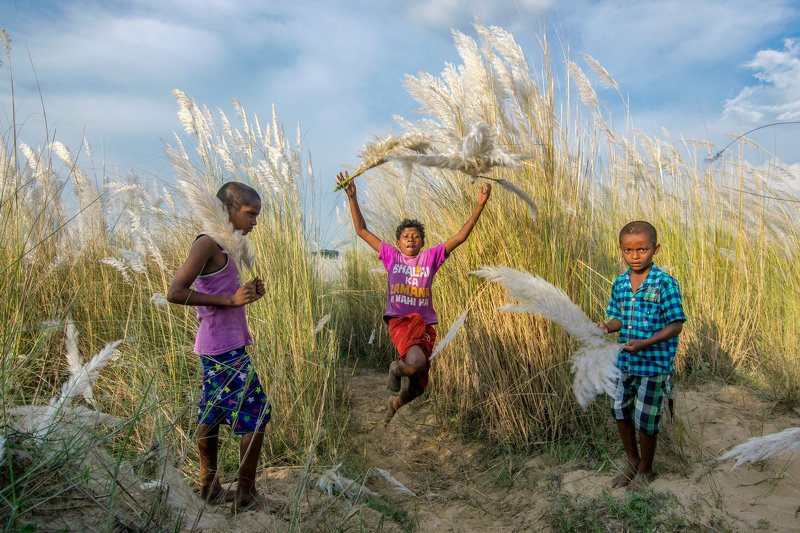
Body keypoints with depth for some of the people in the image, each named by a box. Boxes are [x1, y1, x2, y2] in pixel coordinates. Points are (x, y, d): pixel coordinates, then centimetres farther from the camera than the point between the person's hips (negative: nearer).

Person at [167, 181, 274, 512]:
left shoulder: (220, 246, 13)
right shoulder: (208, 243, -15)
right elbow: (175, 293, -23)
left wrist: (246, 293, 4)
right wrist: (230, 299, -23)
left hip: (213, 347, 10)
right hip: (227, 348, -10)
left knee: (211, 416, 16)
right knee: (257, 415, -1)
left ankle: (210, 489, 29)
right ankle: (246, 494, 11)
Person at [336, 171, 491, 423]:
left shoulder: (430, 257, 9)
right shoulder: (391, 256, 8)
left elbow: (460, 236, 4)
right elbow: (361, 230, 10)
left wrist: (480, 205, -3)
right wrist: (352, 197, 4)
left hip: (425, 324, 3)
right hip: (400, 321, -3)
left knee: (418, 387, 9)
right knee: (416, 362, -34)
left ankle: (394, 402, 43)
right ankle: (396, 369, 4)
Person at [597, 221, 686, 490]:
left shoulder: (665, 283, -16)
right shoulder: (619, 284, 1)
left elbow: (676, 325, -15)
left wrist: (645, 343, -26)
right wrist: (607, 327, -12)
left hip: (654, 364, -5)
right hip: (625, 361, 6)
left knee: (645, 421, 8)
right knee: (620, 410, 15)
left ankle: (645, 469, 34)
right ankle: (632, 462, 39)